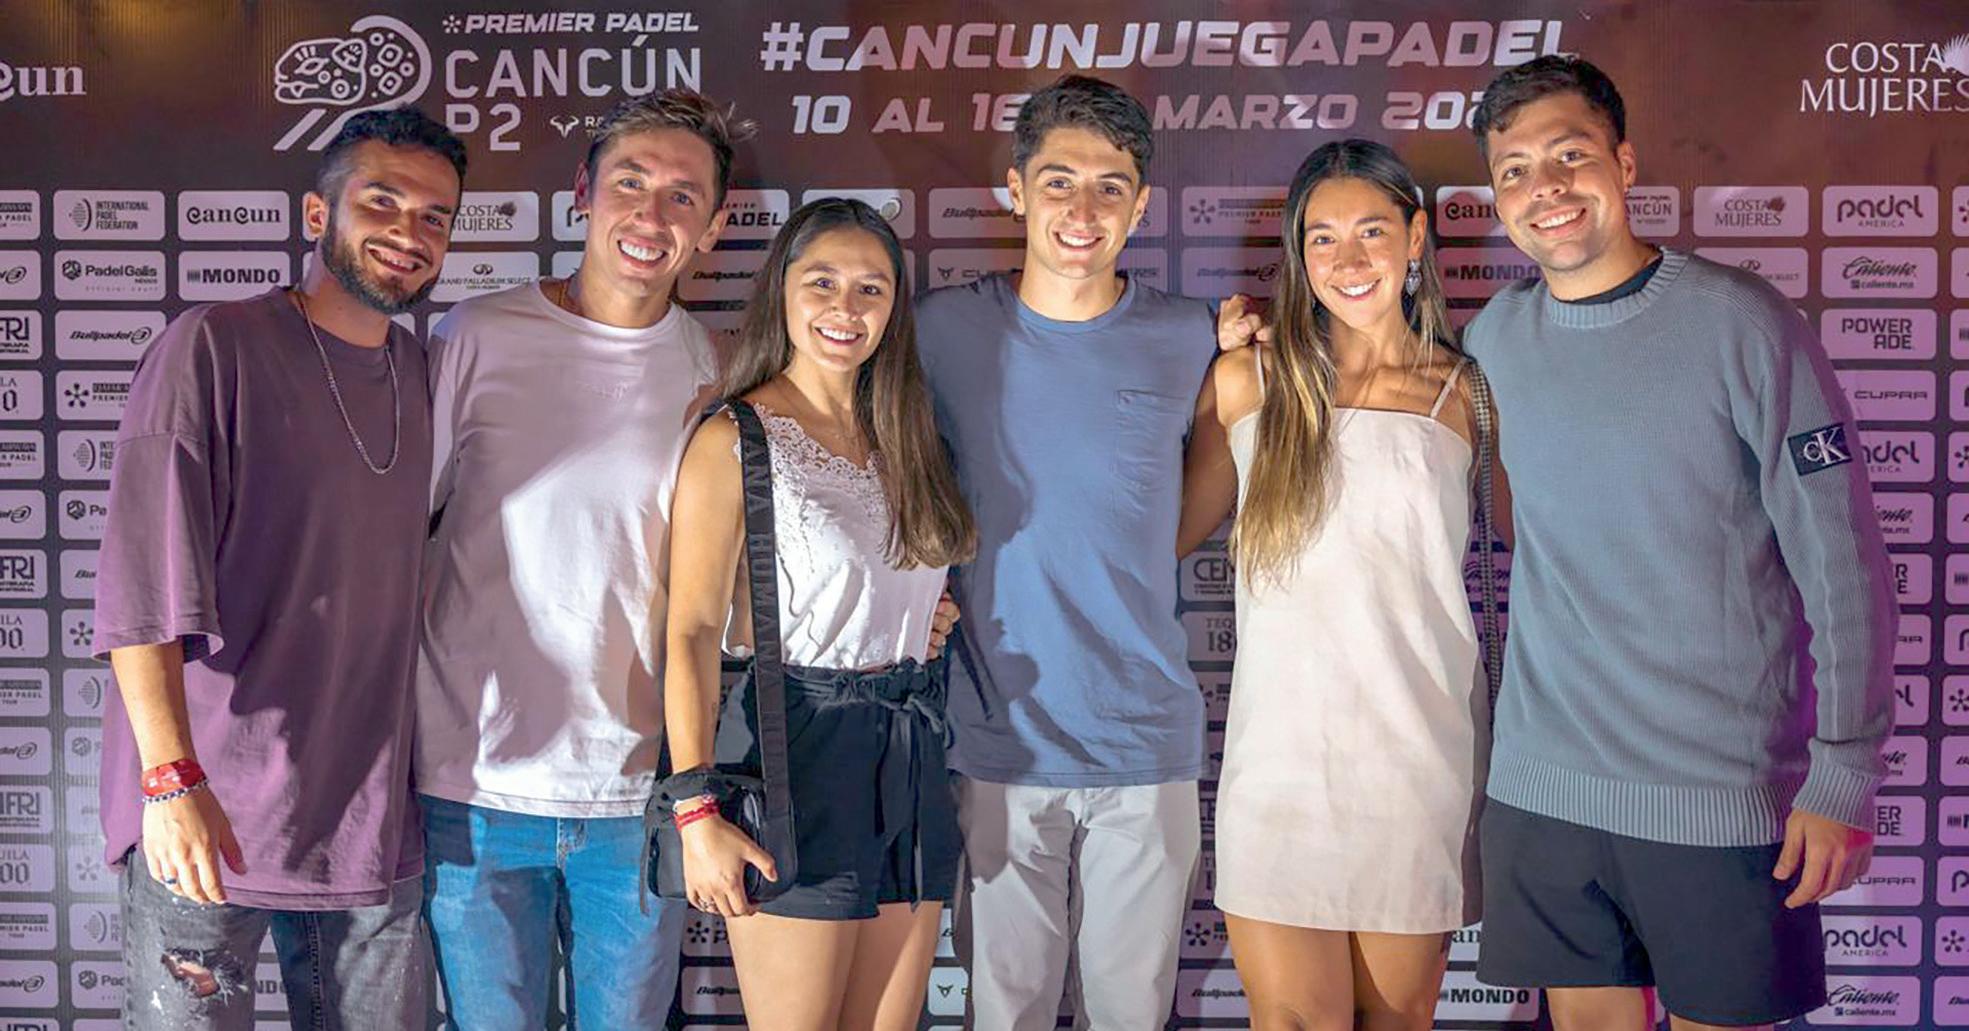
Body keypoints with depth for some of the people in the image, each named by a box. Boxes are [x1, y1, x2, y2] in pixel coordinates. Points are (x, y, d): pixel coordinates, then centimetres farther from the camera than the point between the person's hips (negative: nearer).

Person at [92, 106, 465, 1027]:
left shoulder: (426, 373, 9)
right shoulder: (213, 348, -10)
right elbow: (144, 585, -16)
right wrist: (173, 778, -23)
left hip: (372, 816, 5)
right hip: (204, 812, -5)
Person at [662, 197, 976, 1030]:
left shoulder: (903, 437, 13)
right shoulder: (733, 441, -7)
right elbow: (693, 630, -13)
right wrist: (696, 813, -20)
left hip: (912, 757, 6)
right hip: (799, 752, -6)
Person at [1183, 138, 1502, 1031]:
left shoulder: (1464, 395, 5)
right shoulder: (1251, 378, 4)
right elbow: (1170, 532, 7)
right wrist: (1206, 369, 6)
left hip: (1421, 756, 1)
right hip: (1283, 753, 0)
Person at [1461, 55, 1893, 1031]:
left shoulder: (1742, 324, -9)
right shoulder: (1492, 337, 3)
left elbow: (1843, 565, -8)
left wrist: (1845, 777, -9)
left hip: (1725, 793, -3)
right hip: (1541, 788, 3)